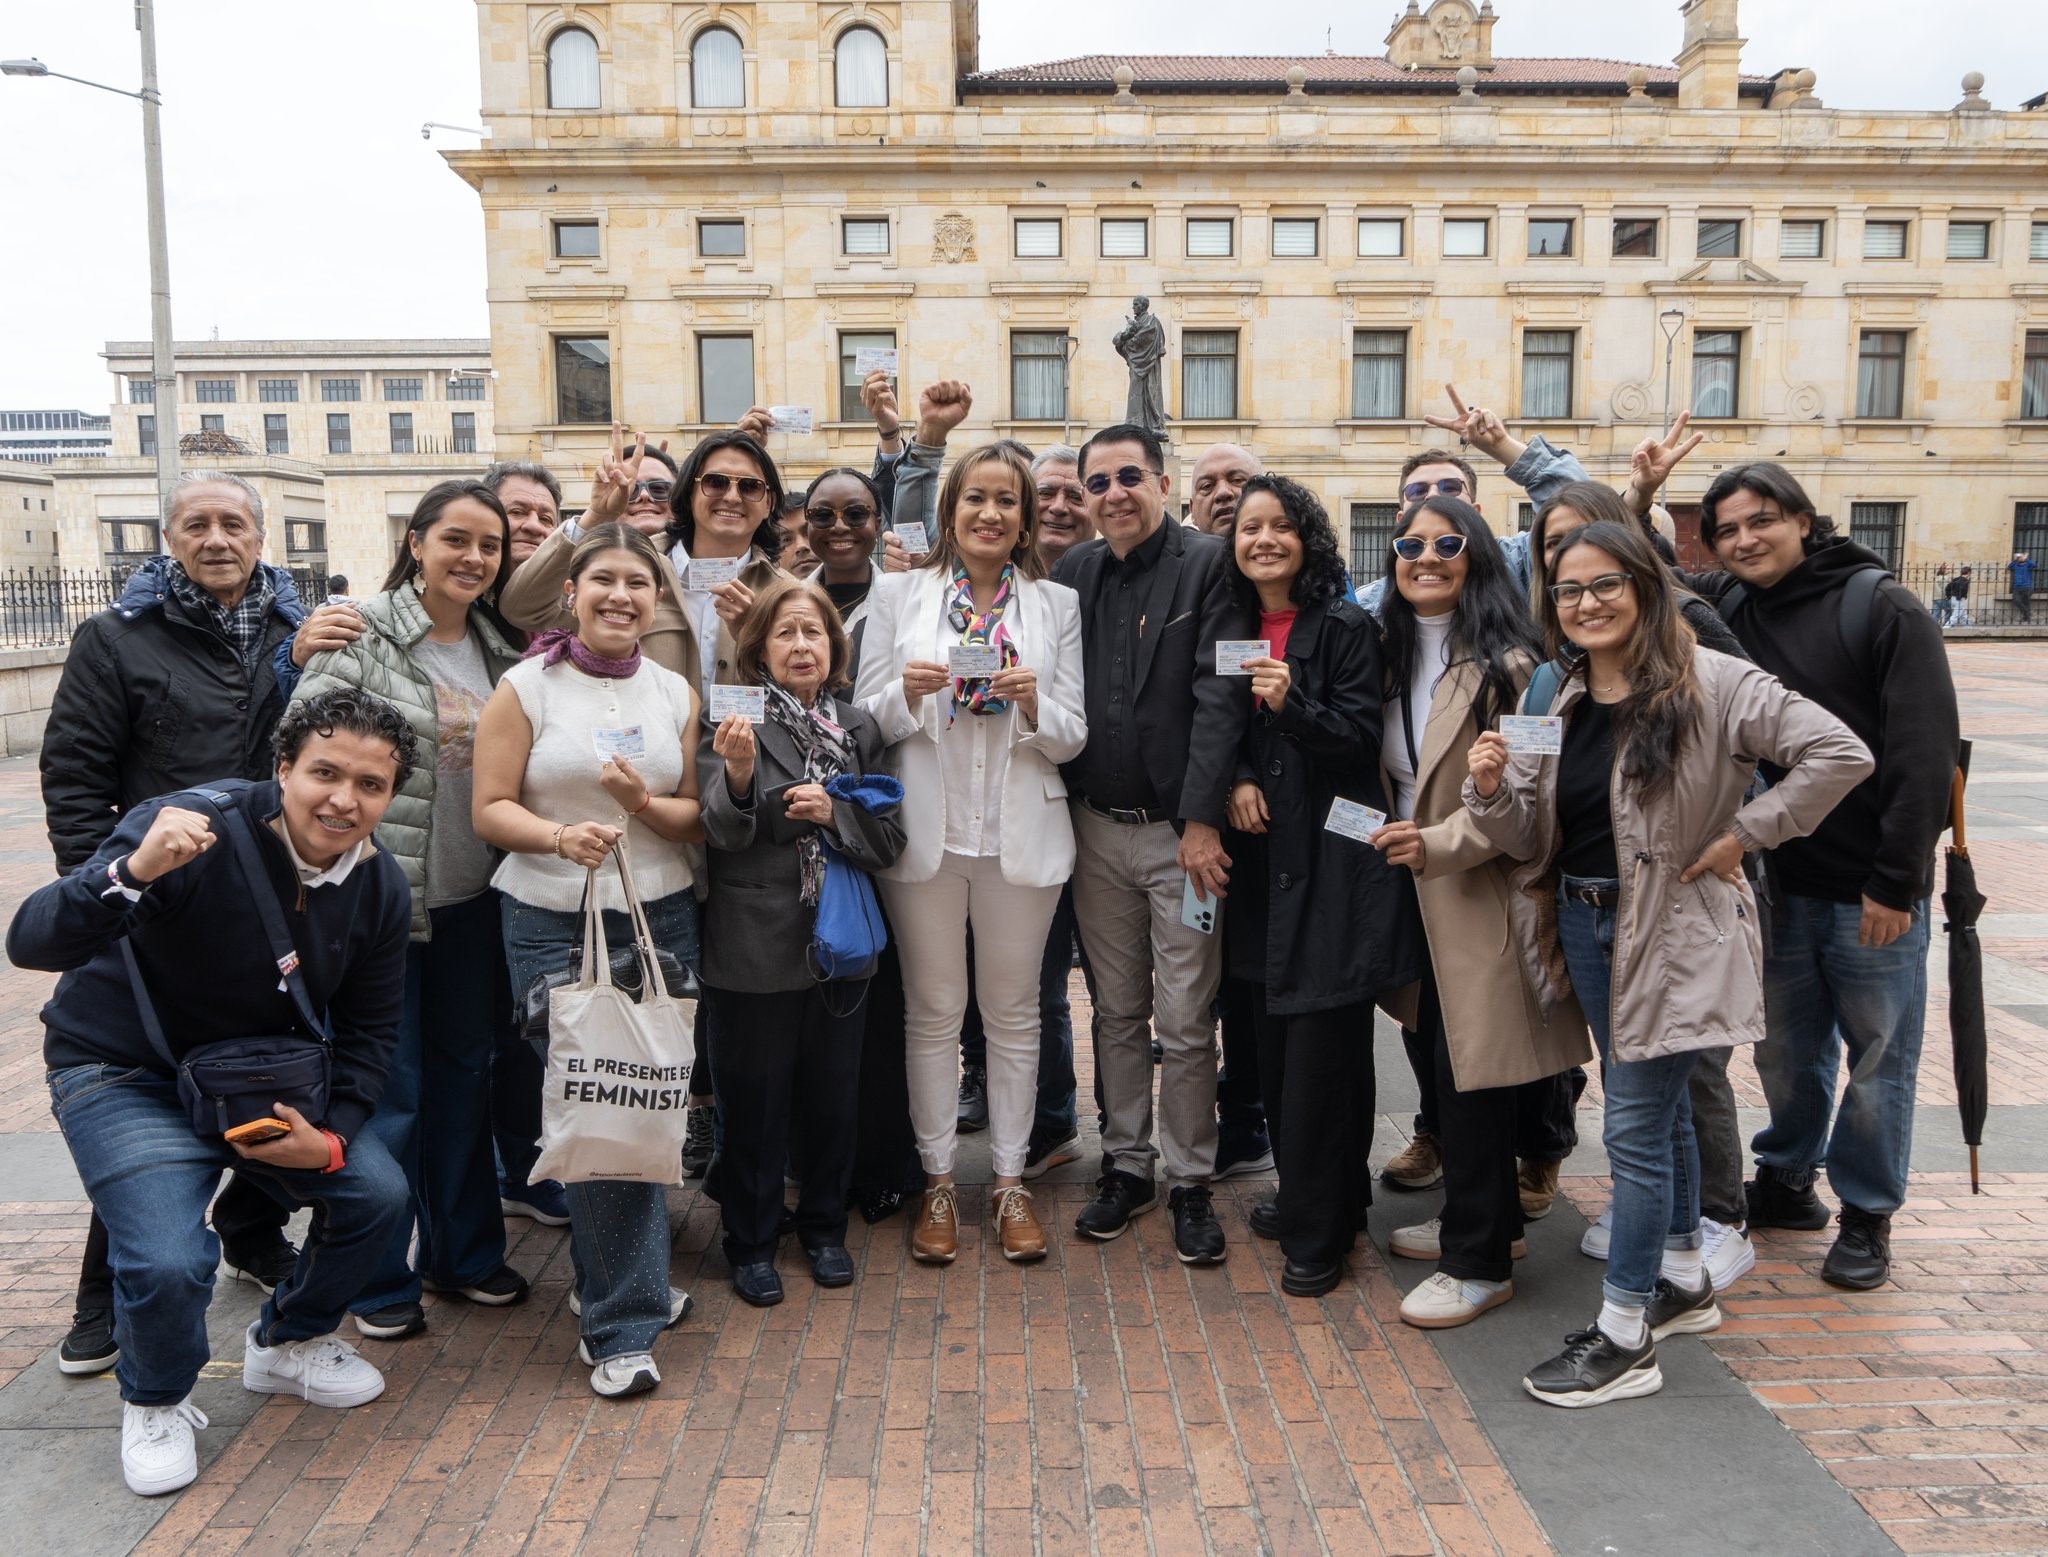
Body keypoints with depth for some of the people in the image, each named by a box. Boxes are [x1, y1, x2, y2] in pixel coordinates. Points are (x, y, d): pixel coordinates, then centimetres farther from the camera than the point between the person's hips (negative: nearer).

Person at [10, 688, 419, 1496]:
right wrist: (132, 873, -53)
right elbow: (31, 942, -35)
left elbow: (369, 1028, 3)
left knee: (377, 1193, -6)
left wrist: (332, 1137, -11)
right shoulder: (196, 832, -29)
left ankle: (286, 1345, 25)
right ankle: (155, 1406, 12)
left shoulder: (380, 887, -9)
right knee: (170, 1261, -24)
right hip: (122, 1073, -5)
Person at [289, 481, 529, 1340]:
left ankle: (464, 1251, 31)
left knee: (464, 1075, 15)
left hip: (472, 898, 6)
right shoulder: (363, 633, -9)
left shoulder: (500, 647, 8)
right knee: (388, 1089, 4)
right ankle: (381, 1279, 20)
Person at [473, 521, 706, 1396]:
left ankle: (615, 1282, 27)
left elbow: (697, 819, 10)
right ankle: (622, 1323, 5)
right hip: (552, 923, -3)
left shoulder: (674, 693, 10)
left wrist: (645, 805, -11)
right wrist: (558, 836, -22)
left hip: (660, 918, 3)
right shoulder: (527, 686, 0)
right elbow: (490, 809, -3)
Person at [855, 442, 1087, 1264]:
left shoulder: (1057, 604, 5)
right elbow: (868, 719, 2)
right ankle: (938, 1181, 20)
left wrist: (1032, 704, -18)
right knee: (933, 1010, 8)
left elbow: (1072, 737, 3)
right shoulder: (899, 593, 4)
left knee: (1014, 1011, 9)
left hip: (1021, 833, 1)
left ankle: (1011, 1181, 21)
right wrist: (907, 693, -19)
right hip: (925, 829, 0)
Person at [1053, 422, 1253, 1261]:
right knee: (1117, 1013, 14)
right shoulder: (1073, 572, 8)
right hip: (1096, 828, 5)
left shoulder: (1209, 564, -6)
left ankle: (1190, 1182, 18)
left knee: (1184, 1023, 2)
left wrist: (1202, 819, -17)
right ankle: (1126, 1166, 28)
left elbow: (1219, 698, -13)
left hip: (1181, 830, -4)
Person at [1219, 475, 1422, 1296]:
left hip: (1330, 859, -6)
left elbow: (1361, 736, -10)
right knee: (1273, 1039, 11)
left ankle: (1317, 1233, 8)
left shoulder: (1346, 627, -5)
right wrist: (1237, 779, -2)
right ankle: (1311, 1194, 29)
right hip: (1261, 857, 6)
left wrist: (1291, 703, -25)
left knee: (1320, 1043, -4)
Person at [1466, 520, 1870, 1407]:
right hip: (1584, 924, 7)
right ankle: (1682, 1282, 37)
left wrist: (1741, 835, -15)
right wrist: (1490, 788, -13)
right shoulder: (1556, 703, 7)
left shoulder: (1711, 684, -13)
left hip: (1672, 928, -7)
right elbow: (1530, 837, 7)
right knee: (1660, 1108, 20)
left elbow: (1839, 755, -16)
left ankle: (1624, 1339, 9)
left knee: (1634, 1125, -3)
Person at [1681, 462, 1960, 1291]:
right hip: (1779, 880, 4)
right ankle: (1785, 1178, 36)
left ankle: (1866, 1213, 25)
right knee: (1786, 1049, 17)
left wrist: (1896, 881, -16)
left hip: (1872, 889, -4)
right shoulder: (1724, 608, 4)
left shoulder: (1884, 609, -10)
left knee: (1878, 1058, 9)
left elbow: (1925, 750, -13)